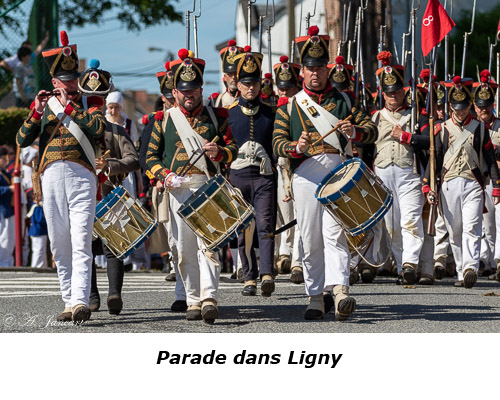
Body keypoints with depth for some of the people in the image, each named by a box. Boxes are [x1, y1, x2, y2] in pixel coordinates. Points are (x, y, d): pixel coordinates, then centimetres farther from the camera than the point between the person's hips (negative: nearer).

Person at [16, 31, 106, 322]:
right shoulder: (45, 105, 17)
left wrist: (70, 106, -9)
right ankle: (69, 303, 8)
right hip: (52, 177, 3)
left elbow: (99, 128, -10)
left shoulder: (89, 104, 11)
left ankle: (81, 302, -23)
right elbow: (23, 140, 8)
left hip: (81, 176, -3)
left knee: (81, 242, -13)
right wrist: (37, 113, -5)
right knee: (59, 244, 3)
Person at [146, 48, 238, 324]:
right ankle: (193, 301, 10)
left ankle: (209, 297, -20)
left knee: (207, 243, -15)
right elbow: (151, 155, 12)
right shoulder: (164, 120, 11)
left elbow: (232, 149, 11)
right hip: (178, 189, 2)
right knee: (185, 250, 3)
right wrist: (163, 175, -7)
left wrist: (219, 152, -12)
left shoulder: (216, 116, 10)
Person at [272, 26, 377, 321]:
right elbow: (278, 144, 5)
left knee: (335, 233, -15)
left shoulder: (343, 101, 14)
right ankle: (317, 297, 9)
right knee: (310, 239, 1)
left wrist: (354, 131, -15)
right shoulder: (290, 106, 14)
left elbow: (372, 130, 8)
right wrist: (297, 146, -18)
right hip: (306, 174, 1)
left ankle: (340, 291, -26)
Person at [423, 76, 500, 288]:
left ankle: (470, 268, -28)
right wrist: (427, 187, -1)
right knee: (454, 232, 4)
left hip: (473, 184, -2)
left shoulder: (480, 128, 9)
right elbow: (434, 159, 9)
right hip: (449, 186, 2)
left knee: (472, 227, -17)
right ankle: (461, 273, 10)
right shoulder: (443, 129, 10)